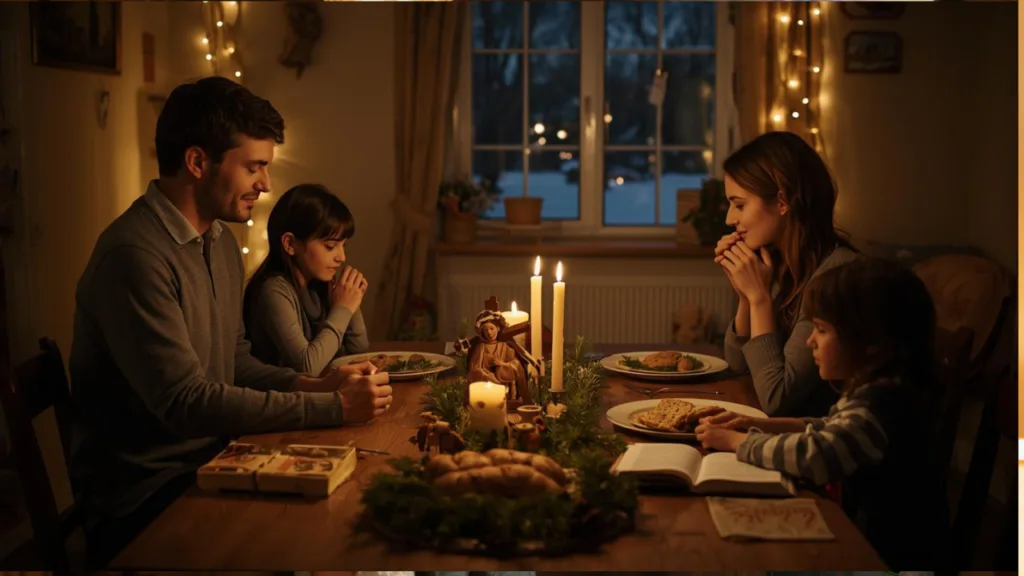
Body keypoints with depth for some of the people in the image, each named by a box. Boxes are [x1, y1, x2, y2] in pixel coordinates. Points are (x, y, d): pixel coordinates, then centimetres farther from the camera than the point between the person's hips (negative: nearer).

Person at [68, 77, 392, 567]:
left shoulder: (221, 242, 10)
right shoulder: (135, 254, -21)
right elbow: (185, 403, -24)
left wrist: (314, 385, -3)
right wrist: (334, 408, -21)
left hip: (209, 463, 8)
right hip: (145, 496, -8)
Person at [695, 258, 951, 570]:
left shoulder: (884, 402, -26)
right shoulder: (877, 390, 3)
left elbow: (812, 456, -33)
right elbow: (833, 430, 20)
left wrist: (737, 441, -18)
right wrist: (762, 426, 6)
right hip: (866, 540, 8)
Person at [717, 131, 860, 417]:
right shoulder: (783, 265, 1)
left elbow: (776, 400, -21)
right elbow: (738, 363, 10)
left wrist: (760, 297, -17)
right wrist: (746, 295, -4)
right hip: (782, 427, 6)